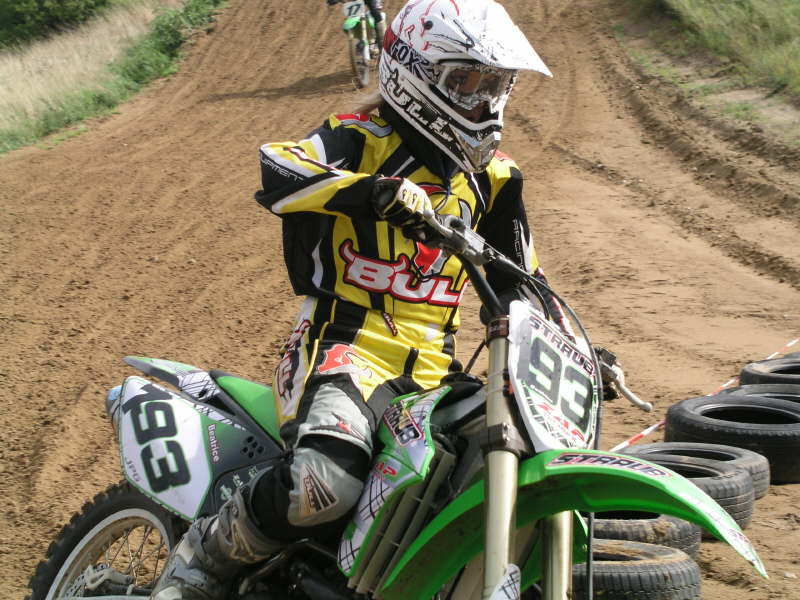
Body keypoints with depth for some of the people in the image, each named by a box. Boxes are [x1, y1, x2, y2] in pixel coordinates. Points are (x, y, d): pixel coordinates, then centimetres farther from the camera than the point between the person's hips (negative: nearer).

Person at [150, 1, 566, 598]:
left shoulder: (493, 176, 16)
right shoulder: (361, 139, -2)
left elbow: (521, 279, 23)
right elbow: (277, 168, -23)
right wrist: (373, 190, -39)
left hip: (433, 365, 7)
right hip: (349, 343, -7)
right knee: (324, 485, -34)